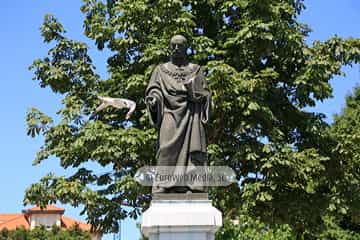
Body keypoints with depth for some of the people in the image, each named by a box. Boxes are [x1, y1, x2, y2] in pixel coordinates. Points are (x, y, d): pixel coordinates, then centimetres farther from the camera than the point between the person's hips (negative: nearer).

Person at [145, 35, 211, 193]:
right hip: (170, 115, -1)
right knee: (167, 151, -17)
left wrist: (194, 91, -8)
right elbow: (153, 90, 9)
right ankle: (163, 191, -25)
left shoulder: (196, 70, 21)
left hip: (191, 114, 1)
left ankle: (193, 191, -19)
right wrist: (154, 99, -15)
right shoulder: (161, 69, 21)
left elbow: (205, 95, 14)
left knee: (192, 152, -13)